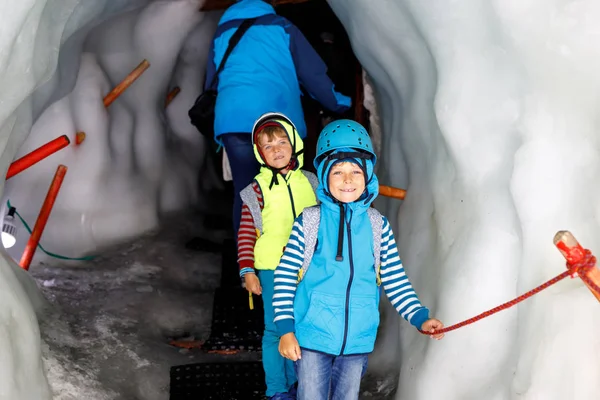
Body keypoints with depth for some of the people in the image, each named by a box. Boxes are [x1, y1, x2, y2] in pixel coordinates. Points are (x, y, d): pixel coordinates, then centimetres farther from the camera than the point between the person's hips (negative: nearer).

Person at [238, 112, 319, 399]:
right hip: (273, 269, -4)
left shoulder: (309, 181, 5)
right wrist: (247, 271, -11)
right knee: (276, 330, 1)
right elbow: (246, 233, -6)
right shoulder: (257, 190, -6)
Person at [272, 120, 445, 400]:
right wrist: (285, 329, -8)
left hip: (358, 339, 2)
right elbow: (285, 275, -3)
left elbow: (395, 280, 6)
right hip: (312, 336, -2)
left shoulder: (377, 225, 2)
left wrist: (419, 317, -4)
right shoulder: (309, 221, -5)